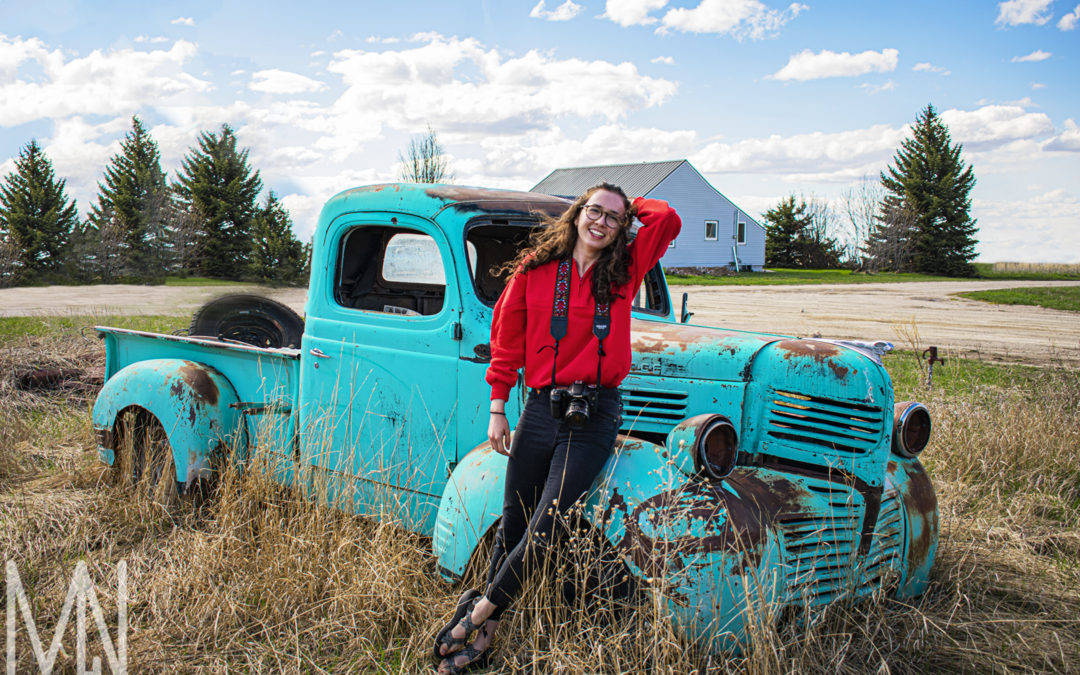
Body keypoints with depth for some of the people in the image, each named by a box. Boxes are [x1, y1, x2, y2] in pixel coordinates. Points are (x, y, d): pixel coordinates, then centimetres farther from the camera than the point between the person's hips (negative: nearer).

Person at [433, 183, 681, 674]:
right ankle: (485, 633, 18)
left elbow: (668, 220, -2)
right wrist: (497, 409, 4)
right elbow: (507, 337, 7)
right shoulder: (535, 268, 4)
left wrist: (629, 208, 13)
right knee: (514, 522, 7)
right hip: (540, 409, 1)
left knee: (545, 527, -7)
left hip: (595, 418, 0)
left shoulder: (624, 270, 7)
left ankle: (478, 613, 9)